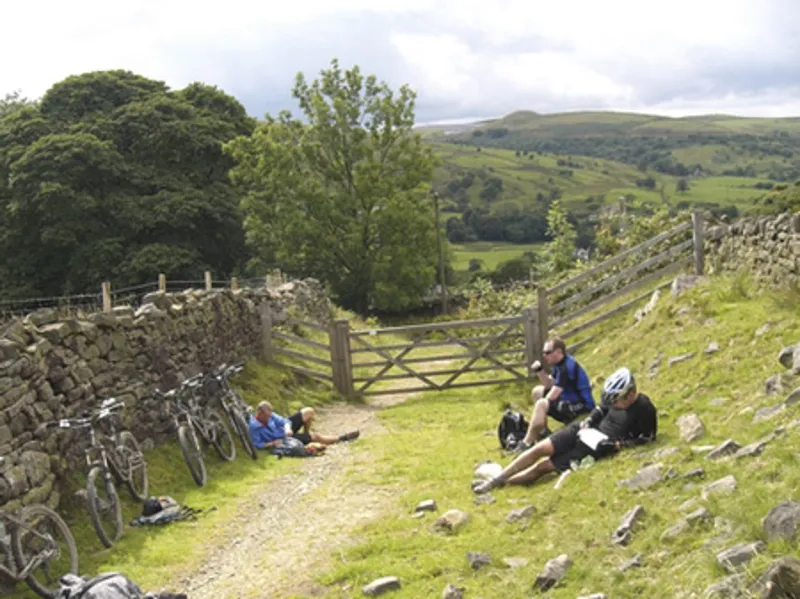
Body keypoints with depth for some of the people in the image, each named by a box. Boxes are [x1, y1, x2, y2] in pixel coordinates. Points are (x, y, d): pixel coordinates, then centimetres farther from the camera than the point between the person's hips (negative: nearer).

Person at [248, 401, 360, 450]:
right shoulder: (254, 427, -30)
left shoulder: (269, 415, -12)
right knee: (315, 436, -11)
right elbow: (257, 445, -27)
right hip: (282, 440, -7)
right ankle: (341, 439, 7)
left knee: (309, 411, 0)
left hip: (285, 430, 7)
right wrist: (272, 444, -34)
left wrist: (287, 429, -28)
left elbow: (284, 421, -7)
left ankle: (306, 434, 27)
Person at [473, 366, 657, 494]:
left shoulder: (645, 410, -18)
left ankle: (500, 484, 3)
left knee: (543, 466, -9)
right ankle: (496, 479, 1)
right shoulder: (617, 396, -1)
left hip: (596, 448, -6)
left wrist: (616, 445, -19)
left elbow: (646, 439, -11)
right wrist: (588, 421, -2)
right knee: (539, 449, -8)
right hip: (589, 430, 6)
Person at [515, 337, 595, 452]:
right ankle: (542, 432, 15)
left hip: (582, 408, -11)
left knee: (541, 404, -29)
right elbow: (549, 384, 11)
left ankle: (527, 443, -25)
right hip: (570, 400, 11)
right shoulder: (561, 363, 8)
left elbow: (552, 396, -24)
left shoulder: (567, 367, -22)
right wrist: (539, 370, -4)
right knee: (537, 391, 18)